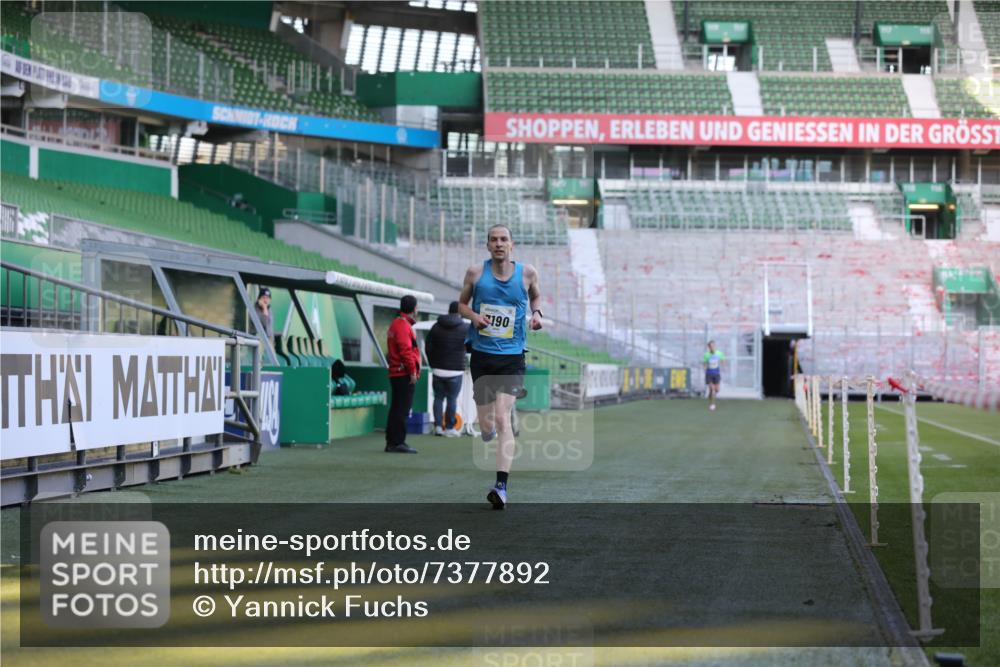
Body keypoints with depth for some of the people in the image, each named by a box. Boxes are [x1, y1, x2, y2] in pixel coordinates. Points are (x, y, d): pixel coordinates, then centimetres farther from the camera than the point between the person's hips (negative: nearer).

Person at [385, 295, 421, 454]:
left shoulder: (396, 324, 19)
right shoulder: (403, 326, -13)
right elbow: (406, 350, -20)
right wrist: (412, 371, -17)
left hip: (396, 373, 10)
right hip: (405, 374, -10)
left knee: (396, 409, 13)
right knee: (402, 409, -9)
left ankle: (391, 442, 17)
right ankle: (398, 442, -9)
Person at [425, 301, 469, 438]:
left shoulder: (436, 326, 4)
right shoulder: (466, 328, -4)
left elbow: (428, 347, 4)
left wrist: (433, 363, 13)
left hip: (439, 369, 2)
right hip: (456, 370, -2)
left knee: (438, 397, 11)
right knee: (452, 399, 2)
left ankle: (438, 426, 6)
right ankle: (449, 428, 3)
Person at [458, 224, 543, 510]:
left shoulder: (527, 273, 1)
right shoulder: (476, 272, 0)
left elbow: (535, 296, 22)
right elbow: (462, 304, 12)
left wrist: (536, 312, 0)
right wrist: (474, 316, -9)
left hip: (511, 357, -1)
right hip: (481, 355, 2)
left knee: (502, 418, -16)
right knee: (486, 423, 6)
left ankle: (502, 486, -20)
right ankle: (489, 430, 48)